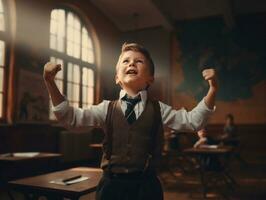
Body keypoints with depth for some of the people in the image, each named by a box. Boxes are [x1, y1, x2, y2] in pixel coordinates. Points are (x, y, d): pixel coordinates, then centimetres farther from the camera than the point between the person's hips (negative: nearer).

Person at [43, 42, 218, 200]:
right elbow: (71, 117, -1)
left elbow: (193, 121, -1)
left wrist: (213, 89, -13)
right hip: (112, 184, 1)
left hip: (146, 185, 0)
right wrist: (50, 83, -11)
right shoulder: (107, 109, 3)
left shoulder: (158, 109, 2)